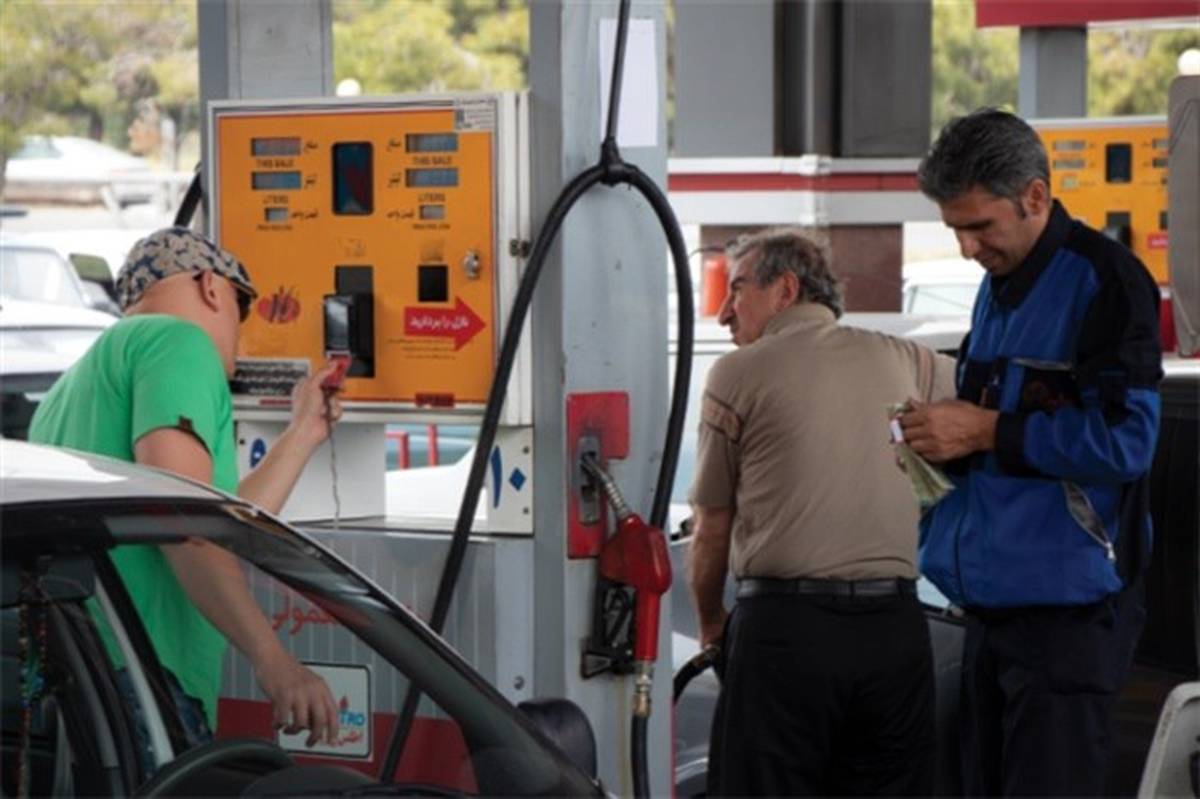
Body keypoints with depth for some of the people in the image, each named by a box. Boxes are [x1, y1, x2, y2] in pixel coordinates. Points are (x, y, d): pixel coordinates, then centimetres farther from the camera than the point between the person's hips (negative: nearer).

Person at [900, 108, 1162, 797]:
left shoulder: (1104, 282, -12)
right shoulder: (999, 286, 17)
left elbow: (1125, 438, -20)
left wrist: (988, 431, -15)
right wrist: (943, 442, 7)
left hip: (1068, 606, -9)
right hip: (995, 603, 9)